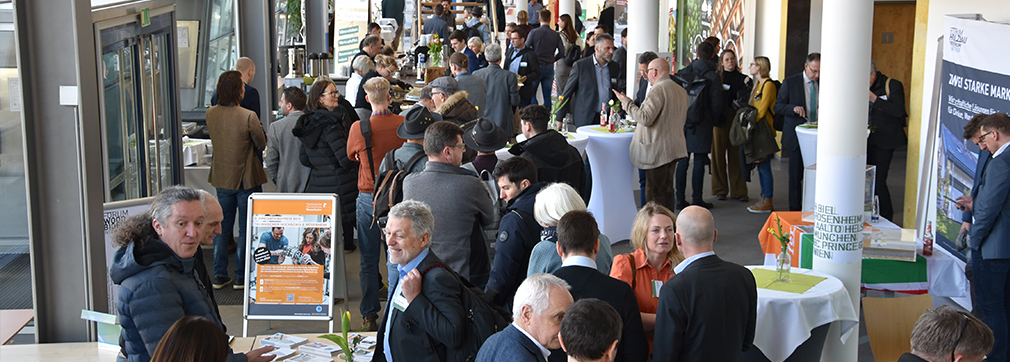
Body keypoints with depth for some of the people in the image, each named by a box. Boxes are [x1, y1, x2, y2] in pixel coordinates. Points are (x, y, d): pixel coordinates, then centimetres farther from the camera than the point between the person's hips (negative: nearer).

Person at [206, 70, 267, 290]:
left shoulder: (211, 114, -5)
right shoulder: (248, 117, -22)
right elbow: (262, 144, -9)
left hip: (222, 178, 5)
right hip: (246, 179, -5)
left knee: (222, 229, 15)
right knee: (246, 230, 7)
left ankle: (219, 276, 19)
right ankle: (241, 276, 13)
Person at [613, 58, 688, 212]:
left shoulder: (657, 90, -18)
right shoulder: (681, 90, 11)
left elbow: (645, 118, -23)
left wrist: (626, 102, -12)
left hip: (658, 150, -9)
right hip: (675, 148, 9)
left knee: (655, 194, -4)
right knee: (667, 191, 17)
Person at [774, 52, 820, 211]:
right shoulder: (790, 83, 0)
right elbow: (777, 106, -1)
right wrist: (793, 108, -19)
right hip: (796, 137, -2)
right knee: (796, 176, 1)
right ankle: (795, 211, 9)